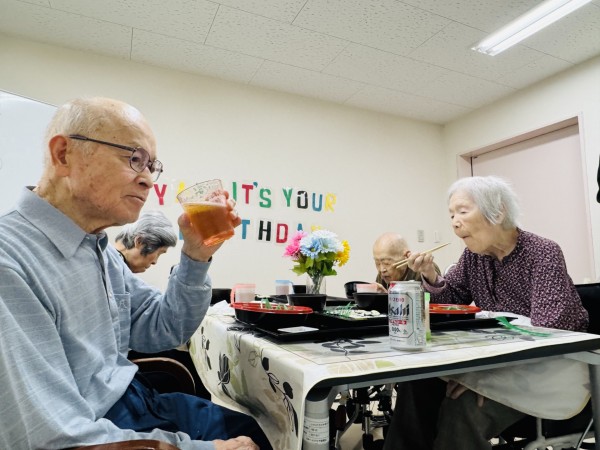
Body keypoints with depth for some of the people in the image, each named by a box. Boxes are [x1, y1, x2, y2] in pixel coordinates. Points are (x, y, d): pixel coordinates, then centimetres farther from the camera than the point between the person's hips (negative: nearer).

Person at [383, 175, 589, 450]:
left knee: (464, 407, -28)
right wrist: (430, 277, -16)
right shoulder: (474, 255, 1)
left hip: (549, 366, -5)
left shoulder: (543, 253, -17)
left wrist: (484, 368, -33)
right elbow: (451, 302, 4)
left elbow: (547, 330, -26)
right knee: (420, 385, -17)